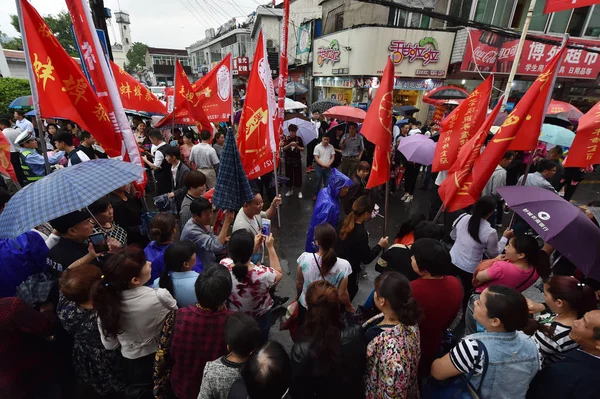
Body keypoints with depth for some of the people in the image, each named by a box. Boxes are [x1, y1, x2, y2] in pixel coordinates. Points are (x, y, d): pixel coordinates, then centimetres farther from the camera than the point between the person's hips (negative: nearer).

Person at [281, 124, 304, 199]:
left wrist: (297, 147, -19)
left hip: (297, 159, -1)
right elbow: (283, 148, -10)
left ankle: (299, 191, 13)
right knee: (289, 175, 8)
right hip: (288, 159, 1)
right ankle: (290, 190, 24)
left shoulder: (299, 138, -2)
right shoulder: (286, 138, -1)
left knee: (298, 175, 3)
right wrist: (290, 144, -25)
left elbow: (303, 149, -1)